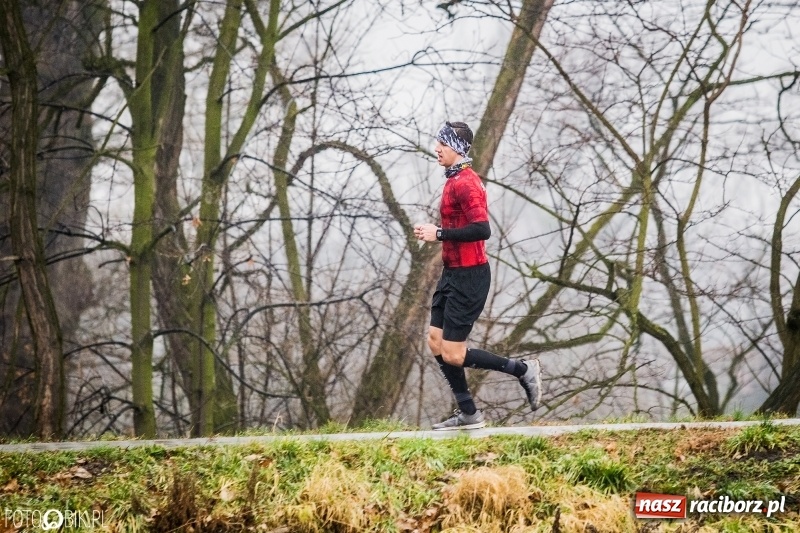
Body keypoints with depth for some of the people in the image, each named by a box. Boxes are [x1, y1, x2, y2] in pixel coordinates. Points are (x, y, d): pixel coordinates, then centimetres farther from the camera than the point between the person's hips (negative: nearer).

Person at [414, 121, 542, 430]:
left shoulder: (464, 184, -19)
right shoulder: (455, 180, 14)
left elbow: (481, 229, -29)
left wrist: (439, 234, -22)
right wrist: (435, 232, 10)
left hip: (468, 277, -11)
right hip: (453, 273, 11)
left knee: (453, 355, -8)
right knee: (436, 342, 9)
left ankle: (523, 370, 5)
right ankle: (468, 414, 16)